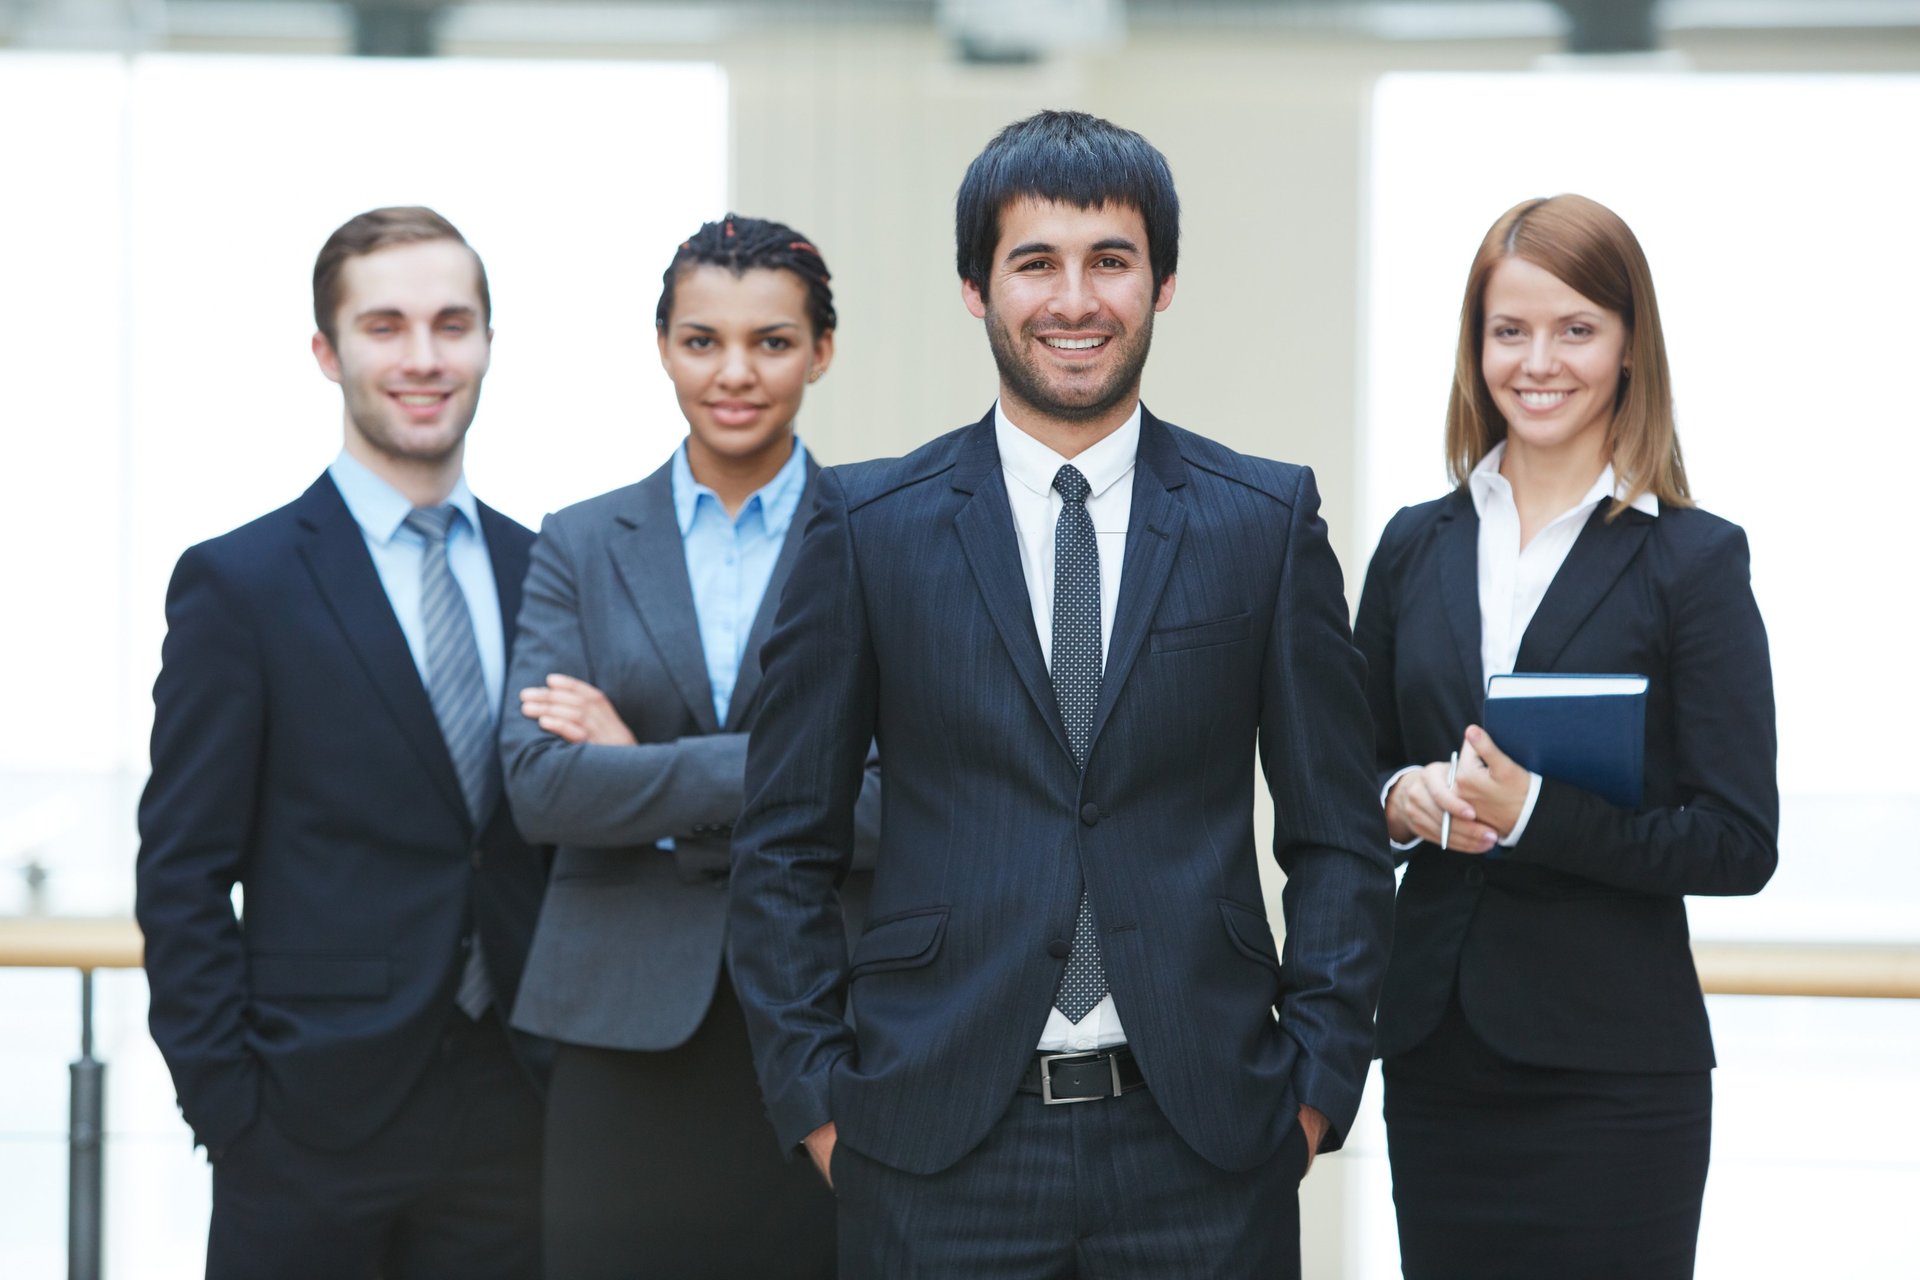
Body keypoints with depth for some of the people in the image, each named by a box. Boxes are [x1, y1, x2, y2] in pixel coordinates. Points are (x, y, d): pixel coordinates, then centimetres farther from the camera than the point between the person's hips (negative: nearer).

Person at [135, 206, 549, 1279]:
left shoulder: (541, 574, 10)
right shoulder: (239, 584, -3)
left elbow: (561, 848, 14)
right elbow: (183, 878, -4)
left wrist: (574, 1068, 5)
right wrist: (227, 1108, -9)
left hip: (509, 1105, 4)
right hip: (318, 1109, -4)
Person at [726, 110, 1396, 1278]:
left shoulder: (1270, 521, 6)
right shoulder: (870, 525, 4)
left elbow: (1339, 840, 8)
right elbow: (785, 848, 6)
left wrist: (1318, 1084, 0)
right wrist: (815, 1094, -1)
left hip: (1200, 1139, 1)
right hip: (938, 1145, 0)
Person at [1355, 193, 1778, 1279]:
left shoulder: (1693, 560, -4)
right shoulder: (1417, 547, 9)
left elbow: (1737, 845, -8)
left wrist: (1534, 813, -19)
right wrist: (1404, 801, -7)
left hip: (1612, 1069, -4)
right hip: (1436, 1057, 4)